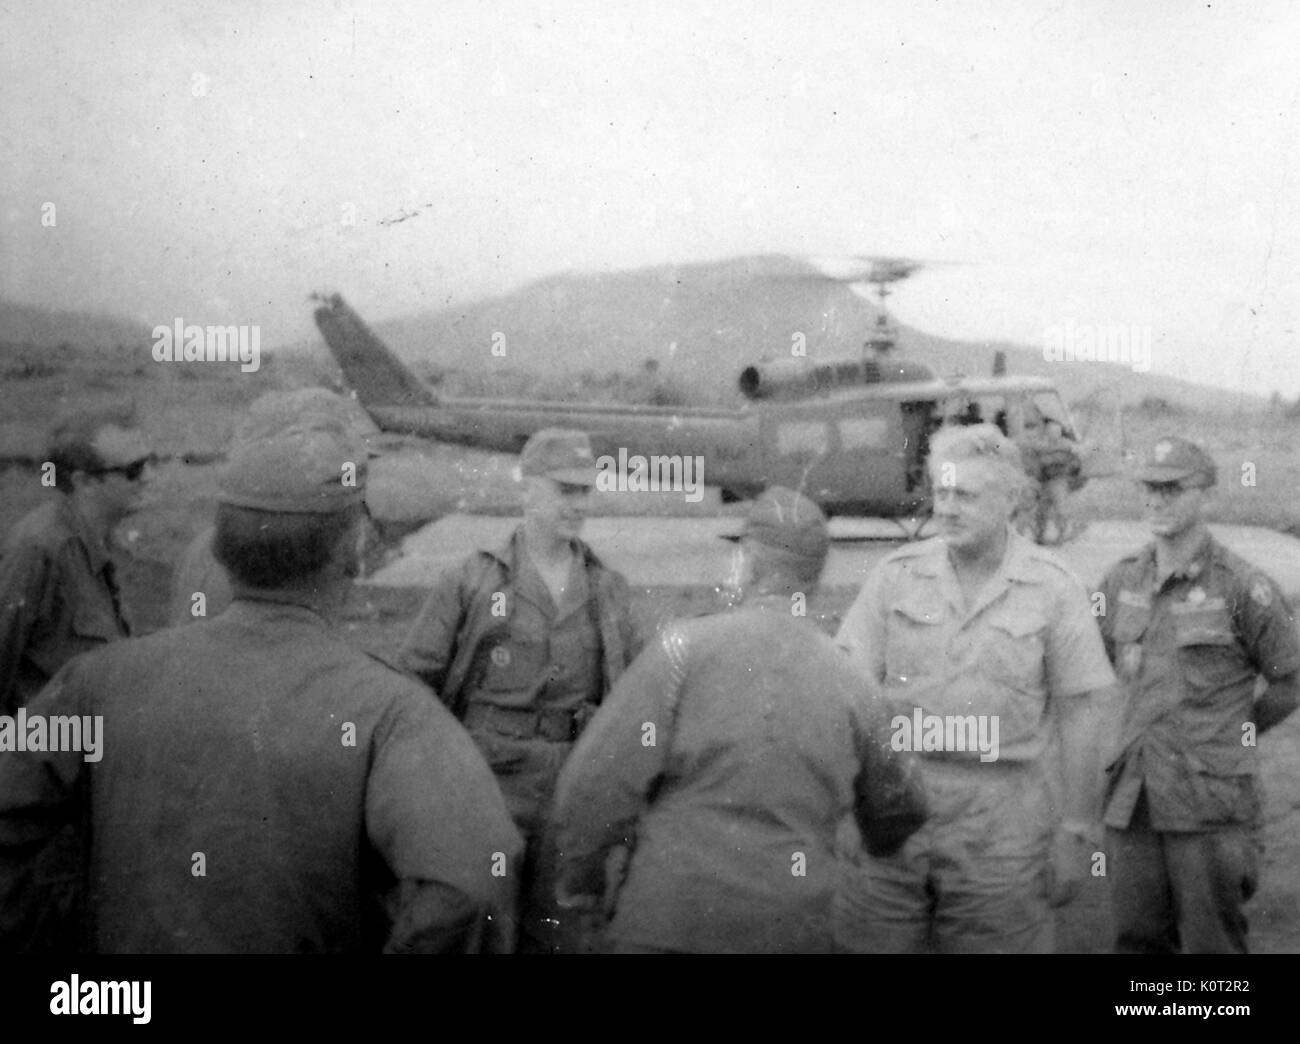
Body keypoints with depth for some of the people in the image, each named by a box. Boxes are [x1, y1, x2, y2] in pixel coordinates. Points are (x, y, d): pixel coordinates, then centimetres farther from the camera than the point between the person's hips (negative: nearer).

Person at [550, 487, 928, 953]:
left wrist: (581, 878, 4)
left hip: (672, 917, -3)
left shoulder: (687, 647, -6)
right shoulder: (853, 687, 7)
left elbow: (598, 777, -11)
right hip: (793, 926, 4)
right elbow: (900, 809, 21)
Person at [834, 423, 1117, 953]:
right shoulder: (895, 575, 2)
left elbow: (1081, 712, 0)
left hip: (1003, 812, -1)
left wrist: (1077, 834, -1)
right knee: (867, 939, 4)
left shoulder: (1053, 588, -2)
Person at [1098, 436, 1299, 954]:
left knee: (1212, 943, 3)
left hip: (1211, 802, -5)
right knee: (1137, 939, 12)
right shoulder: (1121, 580, 7)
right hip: (1133, 798, 5)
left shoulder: (1242, 589, -8)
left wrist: (1236, 731, 7)